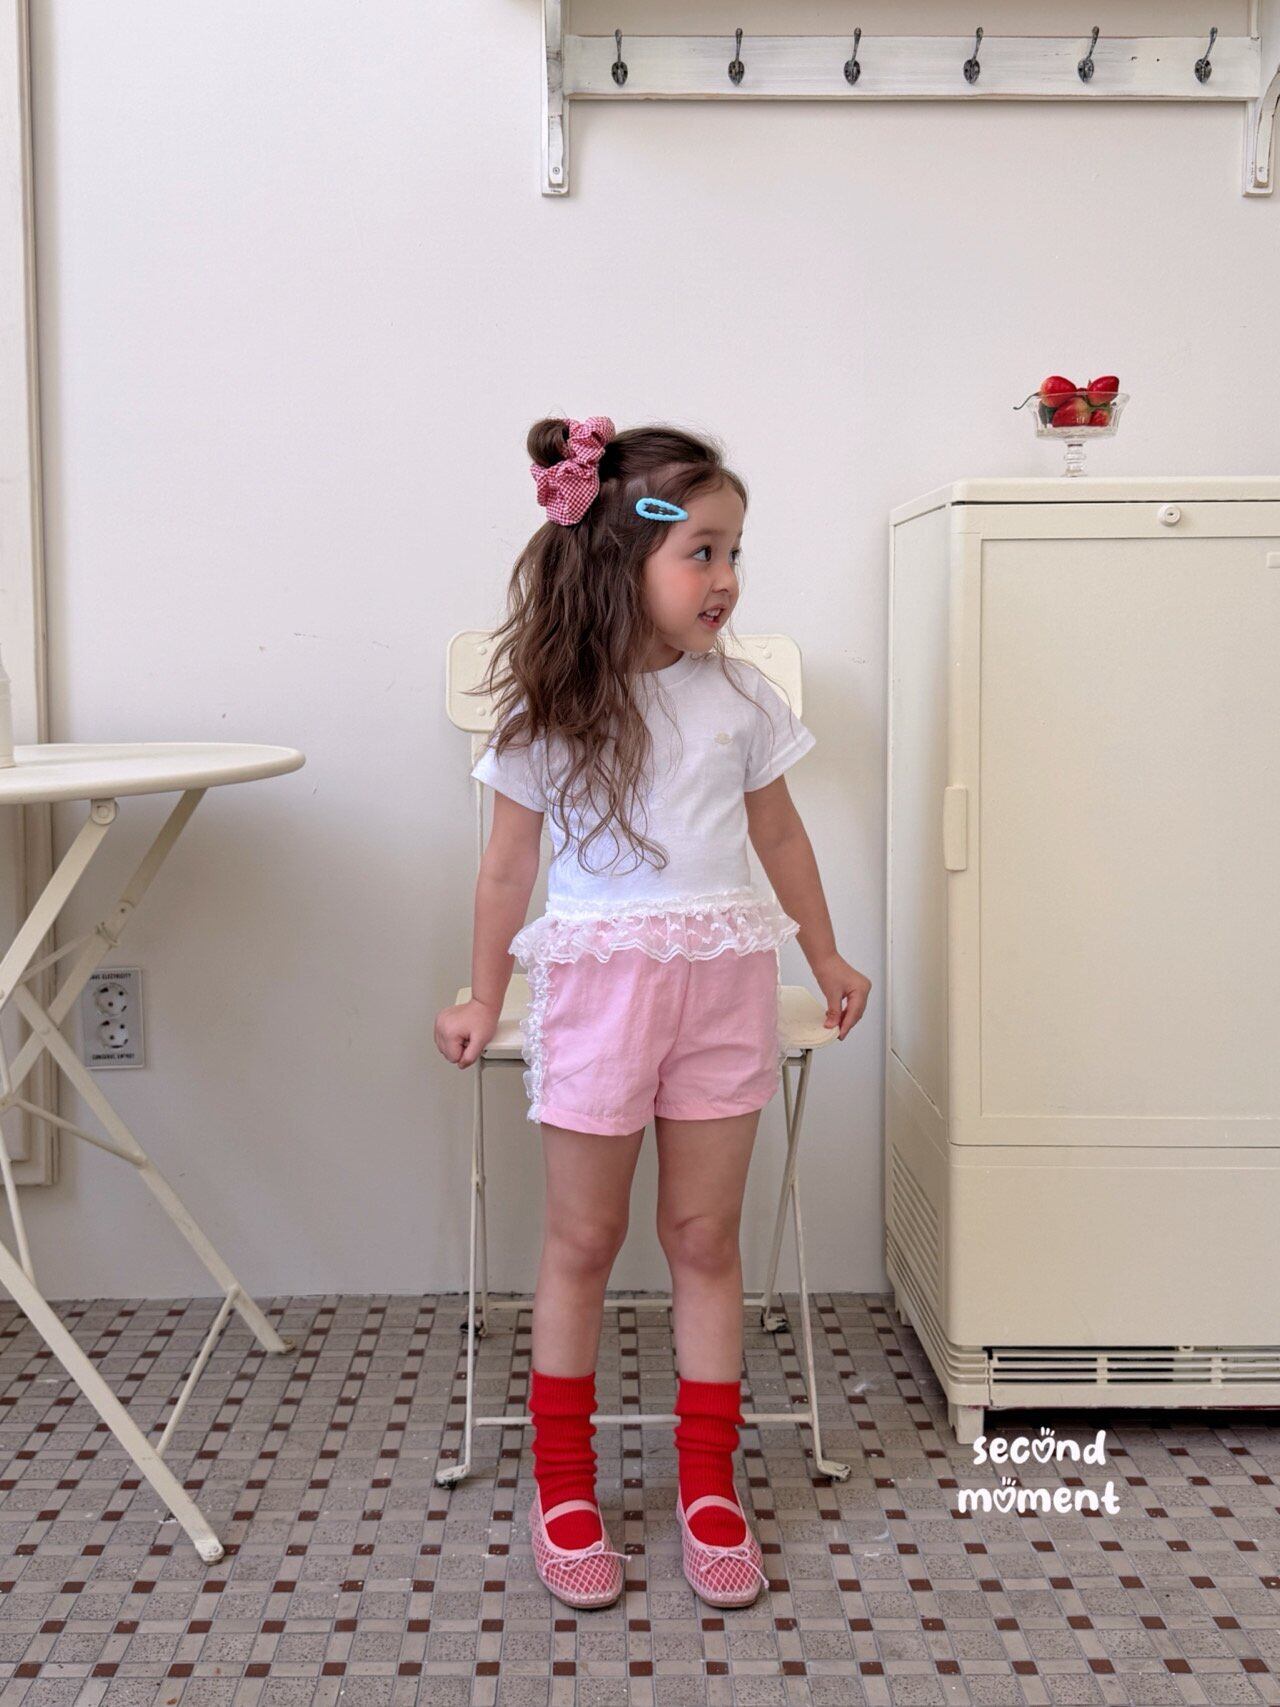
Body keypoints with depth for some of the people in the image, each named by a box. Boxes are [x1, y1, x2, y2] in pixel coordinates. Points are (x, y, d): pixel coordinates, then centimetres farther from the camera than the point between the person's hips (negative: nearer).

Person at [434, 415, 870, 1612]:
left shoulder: (739, 695, 1)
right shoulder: (547, 709, -5)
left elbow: (779, 833, 13)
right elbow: (509, 863, 2)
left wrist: (827, 958, 20)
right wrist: (483, 1003, 7)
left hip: (723, 979, 2)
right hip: (596, 981, -2)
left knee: (704, 1235, 9)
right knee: (582, 1240, 9)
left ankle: (709, 1487, 22)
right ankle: (562, 1485, 24)